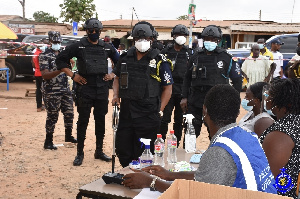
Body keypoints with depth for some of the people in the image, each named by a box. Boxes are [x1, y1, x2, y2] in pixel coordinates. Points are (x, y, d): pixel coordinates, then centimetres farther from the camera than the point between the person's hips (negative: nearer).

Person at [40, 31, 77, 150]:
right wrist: (60, 70, -28)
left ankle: (68, 136, 30)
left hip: (65, 89, 7)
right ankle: (48, 142, 10)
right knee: (52, 116, -1)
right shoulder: (44, 56, -7)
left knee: (69, 113, 12)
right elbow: (45, 75, -16)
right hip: (52, 92, -6)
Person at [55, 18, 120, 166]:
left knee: (101, 120, 10)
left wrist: (112, 75, 6)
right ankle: (80, 153, 10)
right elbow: (60, 60, 1)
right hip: (84, 89, -3)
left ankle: (99, 151, 22)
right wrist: (73, 75, -5)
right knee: (83, 121, 0)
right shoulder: (78, 46, -1)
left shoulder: (107, 48, 9)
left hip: (102, 89, 3)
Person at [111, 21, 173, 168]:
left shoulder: (159, 61, -4)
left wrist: (159, 110, -7)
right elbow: (117, 77, 23)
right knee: (122, 150, 13)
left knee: (144, 153, 1)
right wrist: (116, 95, 6)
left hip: (148, 116, -5)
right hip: (126, 112, 5)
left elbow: (168, 88, -1)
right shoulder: (125, 57, 9)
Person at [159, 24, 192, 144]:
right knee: (165, 117, -5)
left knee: (179, 119, 8)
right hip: (168, 89, -1)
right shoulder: (166, 52, 5)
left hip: (183, 90, 2)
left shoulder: (189, 53, 9)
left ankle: (176, 143, 18)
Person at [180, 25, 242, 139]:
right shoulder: (196, 56, 11)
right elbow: (187, 78, 18)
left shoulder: (226, 58, 1)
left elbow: (237, 80, 6)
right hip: (195, 103, 3)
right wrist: (184, 97, 10)